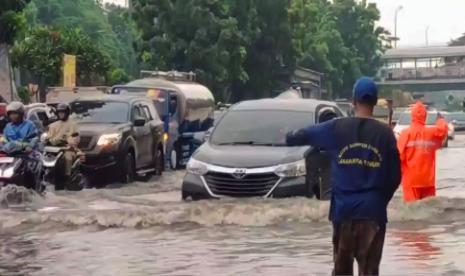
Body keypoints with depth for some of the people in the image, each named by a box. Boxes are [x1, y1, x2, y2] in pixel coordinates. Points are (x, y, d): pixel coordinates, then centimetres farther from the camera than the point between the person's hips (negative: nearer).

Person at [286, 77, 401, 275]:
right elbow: (395, 176, 0)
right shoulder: (385, 133, -2)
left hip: (343, 209, 1)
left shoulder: (336, 128, 0)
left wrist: (289, 137, 38)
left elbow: (303, 135, 15)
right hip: (372, 210, -1)